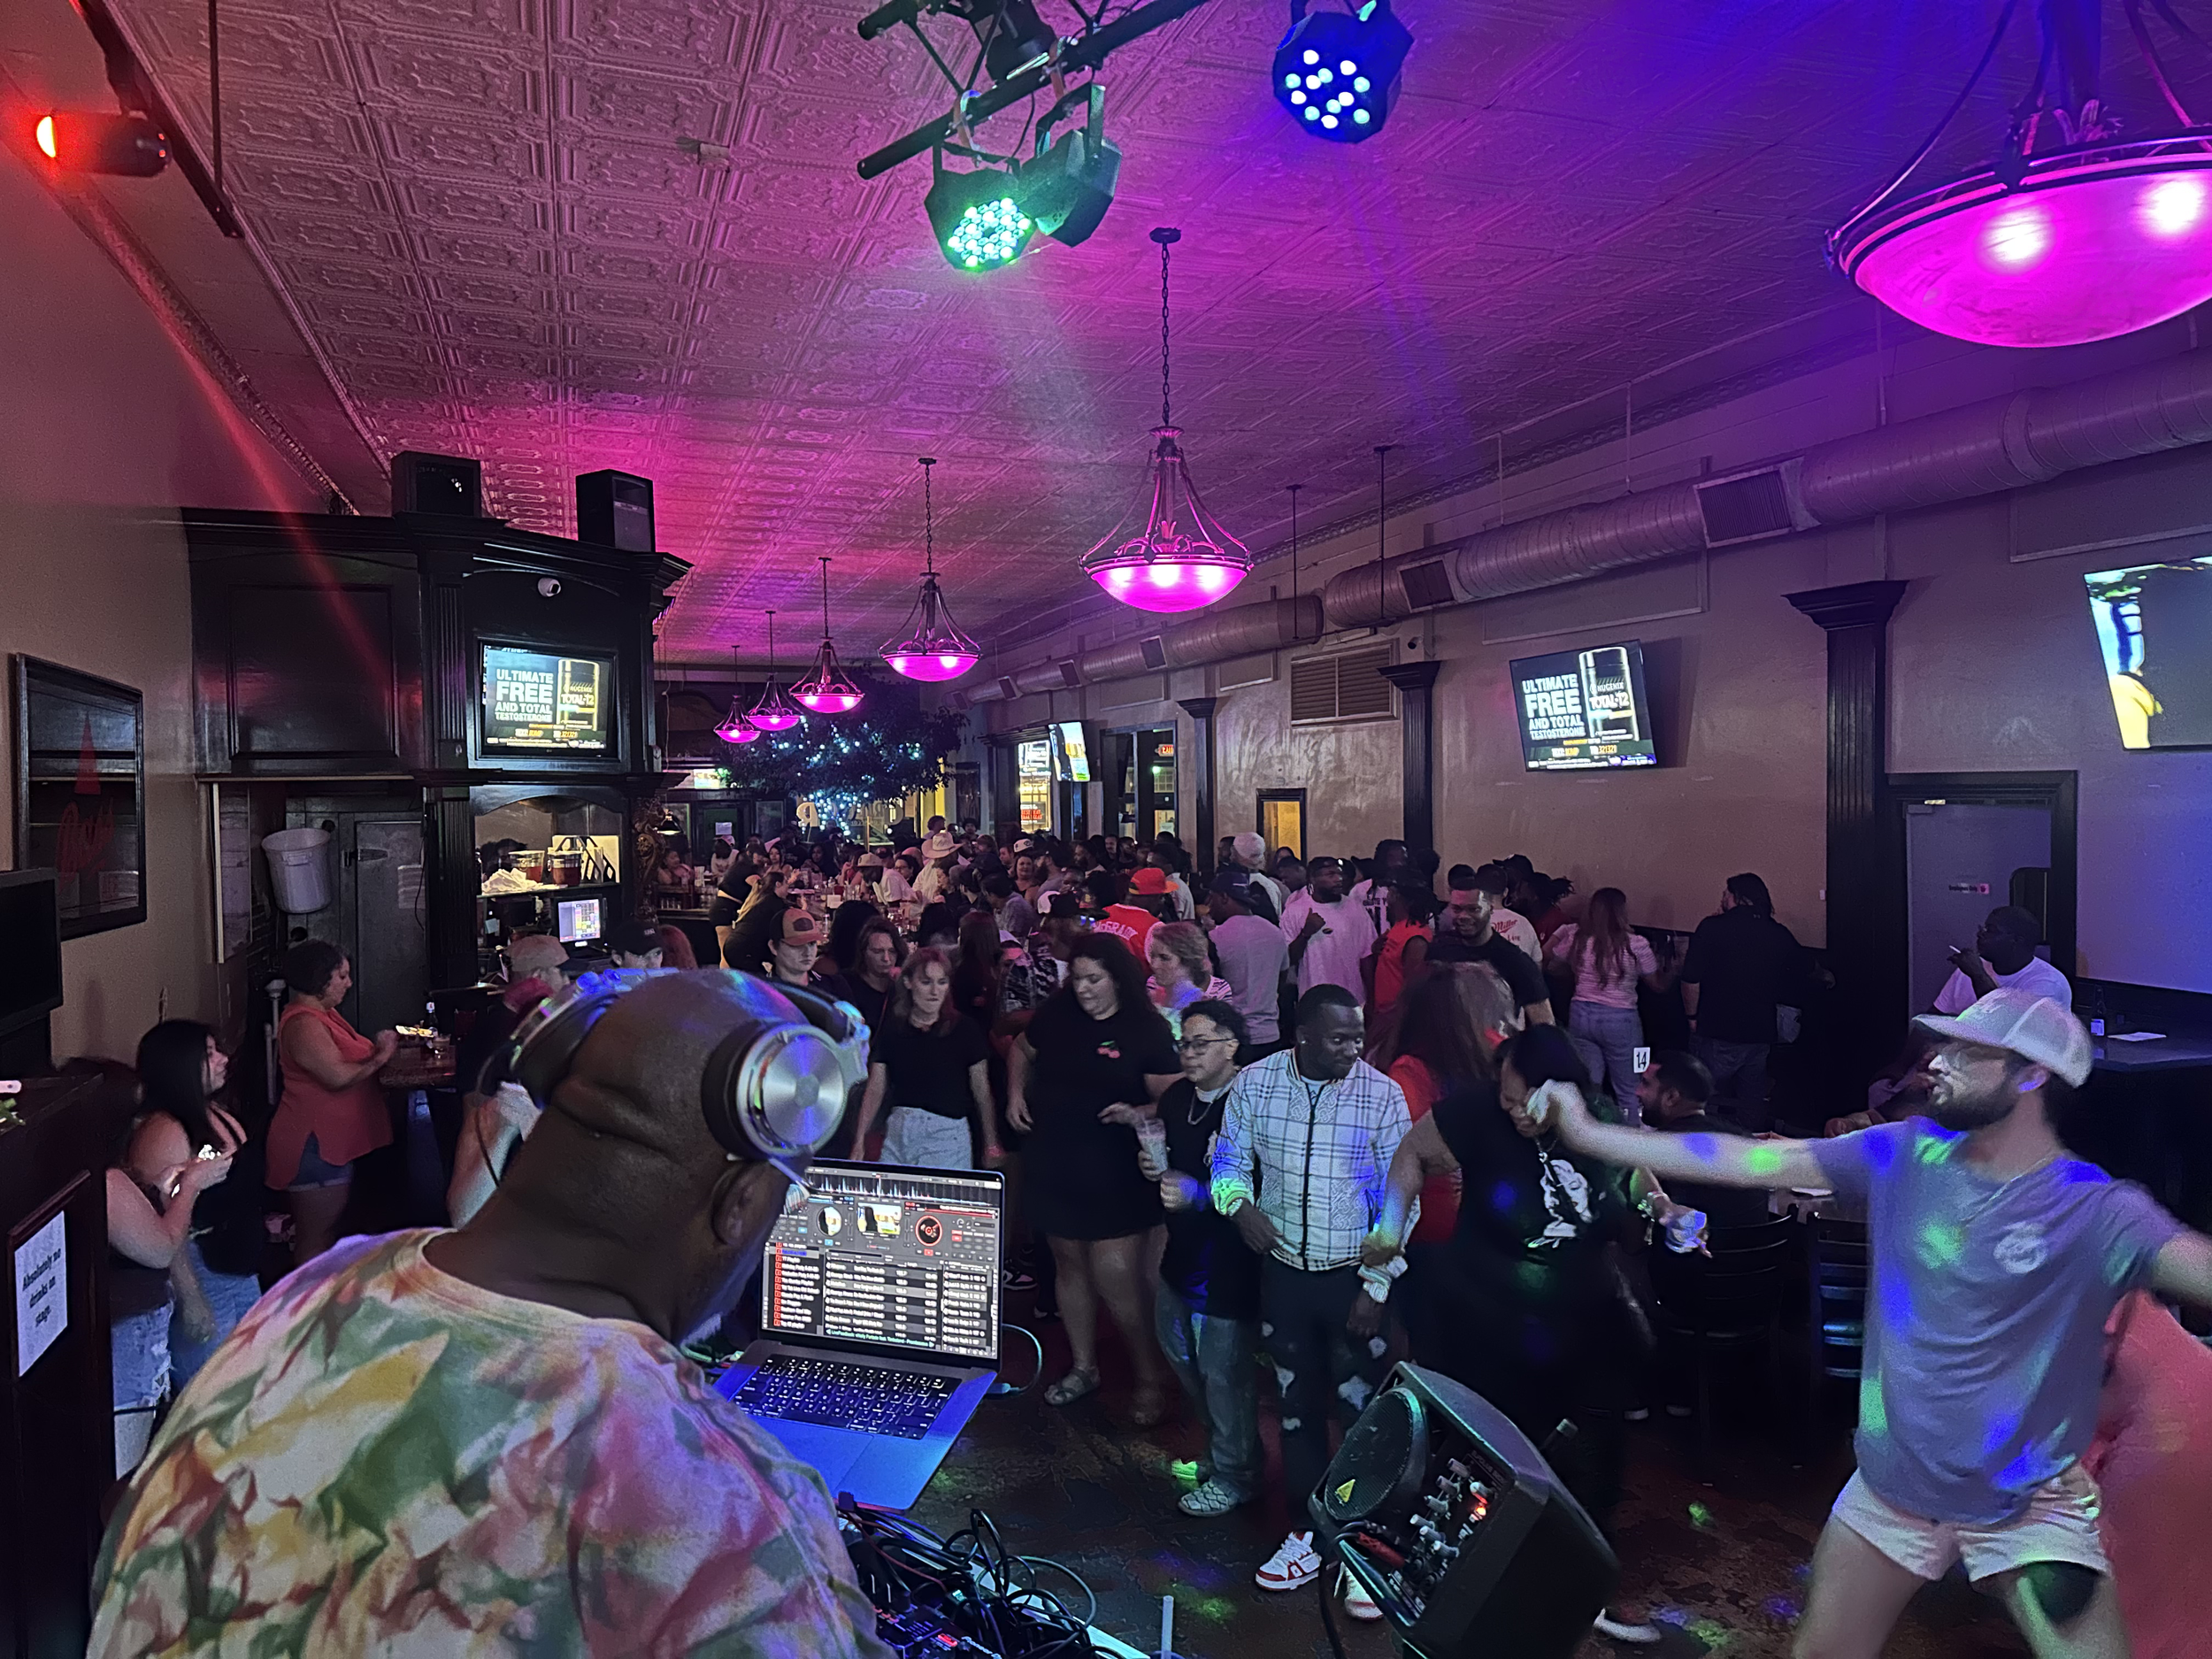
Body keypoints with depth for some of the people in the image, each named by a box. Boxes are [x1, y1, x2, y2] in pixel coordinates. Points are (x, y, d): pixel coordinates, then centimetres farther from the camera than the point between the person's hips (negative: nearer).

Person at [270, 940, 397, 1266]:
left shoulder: (323, 1013, 15)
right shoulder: (302, 1023, -19)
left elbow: (346, 1056, 20)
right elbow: (338, 1076, -26)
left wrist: (377, 1045, 4)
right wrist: (379, 1057, -13)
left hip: (332, 1143, 11)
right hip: (314, 1147, -11)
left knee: (326, 1237, 17)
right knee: (316, 1241, -3)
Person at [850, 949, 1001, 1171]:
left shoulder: (966, 1031, -3)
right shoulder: (890, 1029, 5)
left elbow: (982, 1093, 0)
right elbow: (875, 1089, 8)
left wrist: (991, 1146, 0)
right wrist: (859, 1142, 2)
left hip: (947, 1137, -3)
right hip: (898, 1134, 3)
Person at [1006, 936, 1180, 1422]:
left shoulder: (1147, 1030, -12)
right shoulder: (1056, 1015, 1)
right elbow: (1021, 1050, 22)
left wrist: (1140, 1114, -31)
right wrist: (1016, 1093, 7)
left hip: (1115, 1178, -5)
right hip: (1054, 1168, 5)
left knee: (1117, 1280, -7)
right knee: (1069, 1266, 17)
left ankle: (1151, 1382, 13)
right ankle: (1083, 1368, 36)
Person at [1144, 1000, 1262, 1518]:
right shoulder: (1176, 1097, 3)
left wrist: (1199, 1194, -31)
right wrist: (1154, 1165, -2)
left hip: (1229, 1264, -8)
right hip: (1182, 1255, 9)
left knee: (1225, 1372, 4)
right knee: (1183, 1357, 22)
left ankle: (1235, 1475, 26)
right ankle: (1219, 1446, 44)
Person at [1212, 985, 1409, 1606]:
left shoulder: (1383, 1096, -13)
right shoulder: (1254, 1083, -7)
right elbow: (1229, 1162, 5)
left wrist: (1377, 1287, -10)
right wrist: (1240, 1204, -17)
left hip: (1354, 1277, -2)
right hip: (1284, 1270, 3)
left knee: (1363, 1407, 3)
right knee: (1297, 1404, 15)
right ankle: (1309, 1535, 33)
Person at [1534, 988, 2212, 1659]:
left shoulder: (2095, 1212, -16)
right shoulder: (1905, 1155, -7)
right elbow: (1744, 1162, -8)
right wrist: (1588, 1133, -10)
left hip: (2028, 1507, -3)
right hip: (1890, 1485, 3)